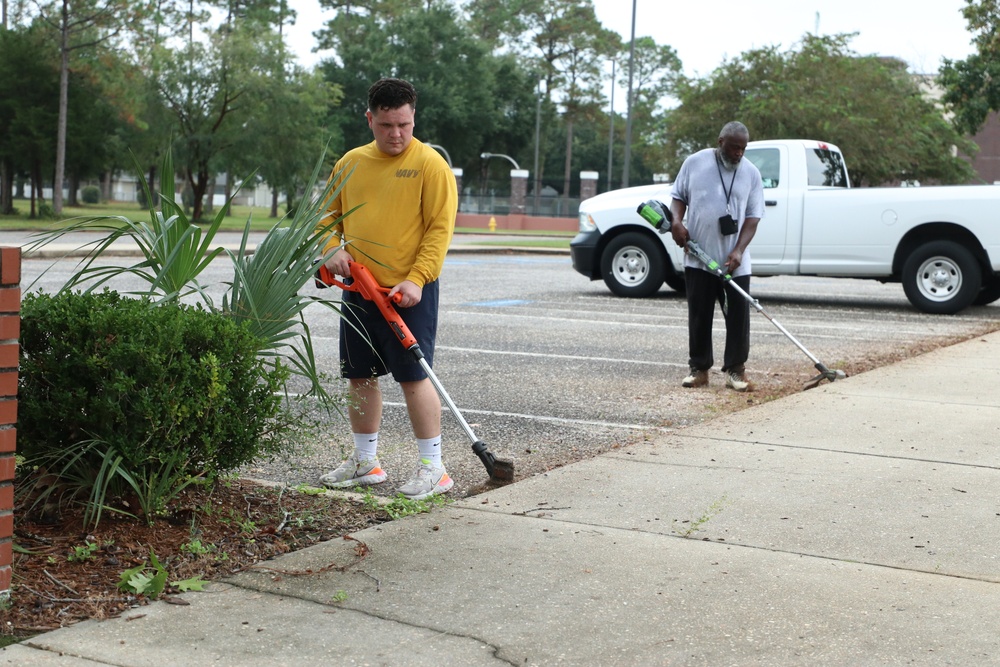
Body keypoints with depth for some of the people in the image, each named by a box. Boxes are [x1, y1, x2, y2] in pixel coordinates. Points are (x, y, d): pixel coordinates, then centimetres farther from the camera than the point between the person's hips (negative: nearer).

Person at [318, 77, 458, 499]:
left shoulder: (430, 164, -6)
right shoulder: (350, 163, 10)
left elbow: (440, 227, -10)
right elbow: (328, 215, 20)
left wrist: (417, 279, -20)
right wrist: (332, 249, -1)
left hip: (409, 292, -6)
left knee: (414, 376, -6)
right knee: (360, 376, 11)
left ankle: (432, 468, 4)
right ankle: (365, 462, 25)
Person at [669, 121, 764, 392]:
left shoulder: (751, 173, 2)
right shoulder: (695, 163, 3)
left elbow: (753, 217, 0)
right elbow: (678, 196, 11)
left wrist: (738, 251, -12)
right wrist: (677, 222, -9)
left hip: (734, 262, 0)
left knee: (738, 314, -1)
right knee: (699, 314, 5)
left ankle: (735, 370, 8)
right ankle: (699, 368, 13)